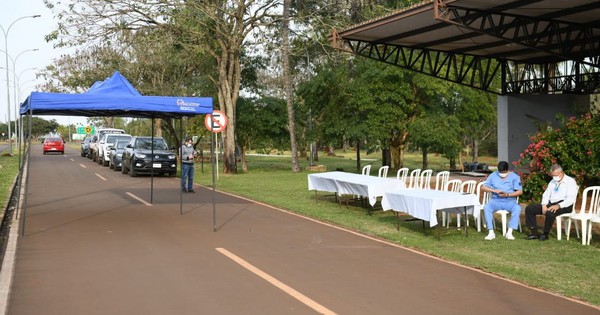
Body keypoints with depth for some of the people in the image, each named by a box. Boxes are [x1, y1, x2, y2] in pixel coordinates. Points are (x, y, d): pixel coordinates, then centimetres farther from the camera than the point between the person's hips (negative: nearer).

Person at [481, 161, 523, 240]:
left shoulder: (514, 176, 3)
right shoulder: (493, 175, 8)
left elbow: (520, 191, -3)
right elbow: (483, 187, 4)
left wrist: (508, 195, -18)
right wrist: (494, 190, -13)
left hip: (510, 201, -1)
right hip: (496, 200, 1)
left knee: (517, 208, -34)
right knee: (486, 207, -31)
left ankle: (509, 232, -33)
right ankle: (491, 232, -31)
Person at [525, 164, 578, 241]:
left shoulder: (570, 182, -3)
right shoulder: (553, 182, 20)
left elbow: (570, 199, -15)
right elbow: (546, 195, 16)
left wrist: (558, 206, -28)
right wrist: (544, 205, -5)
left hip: (563, 205, -7)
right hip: (550, 203, 8)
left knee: (550, 213, -39)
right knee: (529, 208, -7)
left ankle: (545, 234, -18)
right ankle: (534, 233, -10)